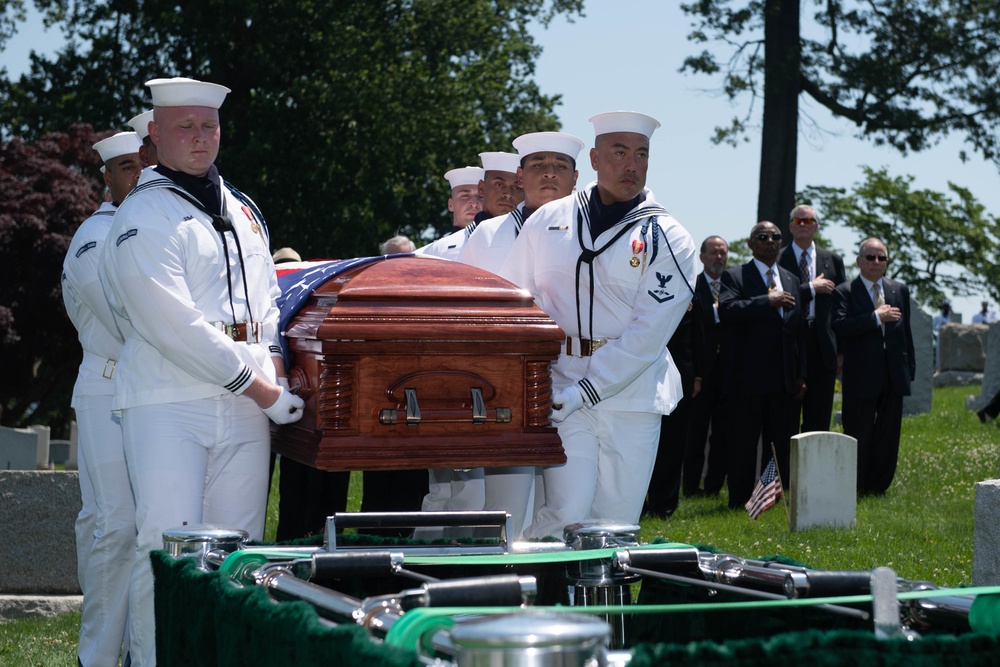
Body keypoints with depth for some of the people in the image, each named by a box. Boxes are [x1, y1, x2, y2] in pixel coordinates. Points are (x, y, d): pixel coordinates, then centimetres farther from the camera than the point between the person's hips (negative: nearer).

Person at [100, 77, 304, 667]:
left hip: (247, 406, 6)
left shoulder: (242, 209, 21)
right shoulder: (143, 216, -3)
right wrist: (256, 385, -10)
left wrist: (272, 359, 7)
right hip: (169, 402, -6)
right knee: (169, 548, -12)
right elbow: (172, 324, -12)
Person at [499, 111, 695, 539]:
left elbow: (648, 334, -8)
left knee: (615, 526, 1)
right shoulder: (548, 221, 7)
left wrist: (581, 393, -15)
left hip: (630, 393, 0)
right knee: (567, 513, -14)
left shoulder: (668, 241, 1)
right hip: (559, 386, 0)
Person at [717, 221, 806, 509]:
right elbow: (727, 310, -20)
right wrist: (768, 301, -21)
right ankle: (739, 502, 5)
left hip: (785, 381, 5)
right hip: (747, 378, -5)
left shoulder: (792, 280, 17)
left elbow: (799, 330, 18)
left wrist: (801, 374, 12)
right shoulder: (734, 277, -1)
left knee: (781, 445, 8)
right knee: (743, 445, -1)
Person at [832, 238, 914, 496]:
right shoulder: (845, 292, -3)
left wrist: (910, 368, 10)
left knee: (889, 434, 8)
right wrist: (877, 317, -20)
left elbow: (905, 331, 15)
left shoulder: (899, 290, 12)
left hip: (894, 375, 5)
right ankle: (855, 488, 10)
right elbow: (840, 326, -19)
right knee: (859, 435, 0)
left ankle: (879, 485, 18)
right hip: (862, 376, -5)